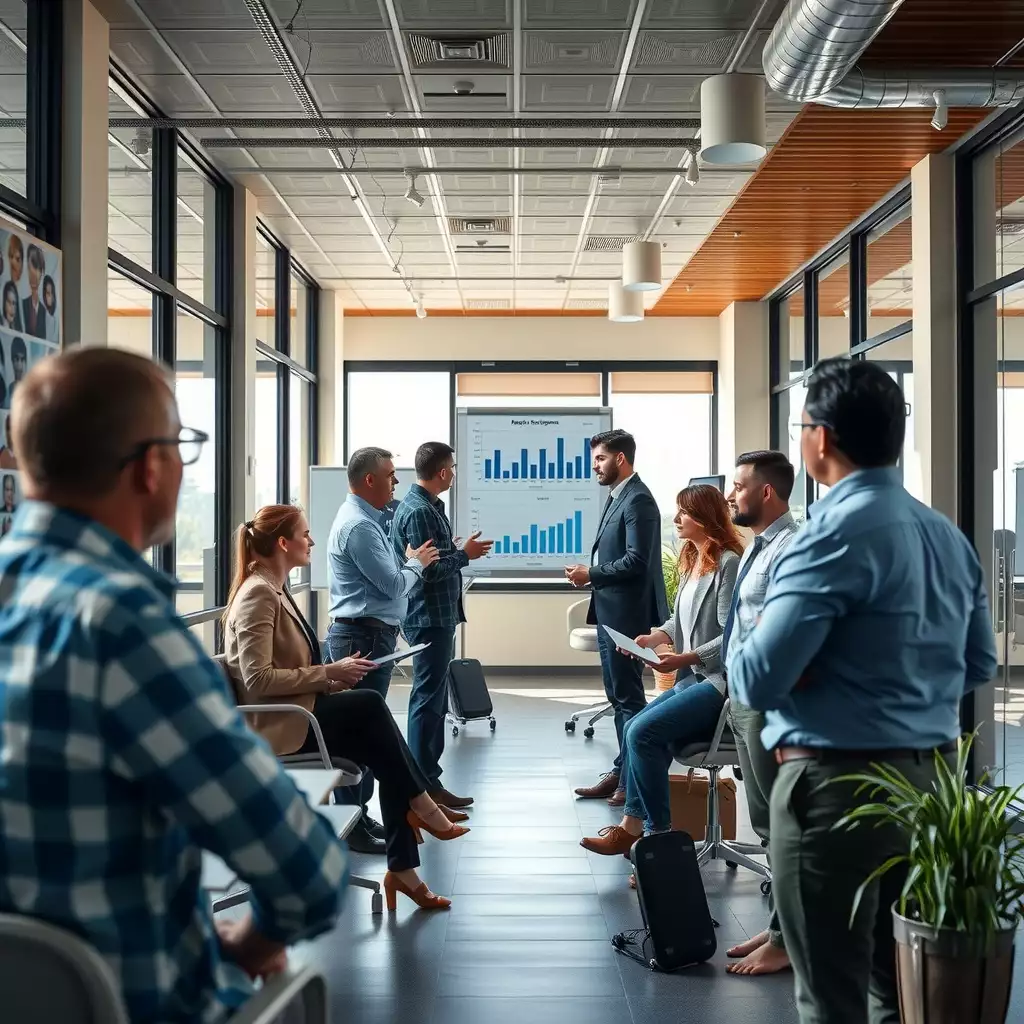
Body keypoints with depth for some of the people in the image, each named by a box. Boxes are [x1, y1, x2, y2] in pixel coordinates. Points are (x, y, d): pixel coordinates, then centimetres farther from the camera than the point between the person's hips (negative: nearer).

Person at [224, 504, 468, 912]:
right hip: (275, 724, -9)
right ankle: (419, 805, -10)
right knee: (370, 705, -25)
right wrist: (329, 674, -19)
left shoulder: (275, 590, 15)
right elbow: (258, 679, -25)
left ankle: (402, 869, -6)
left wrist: (334, 674, -1)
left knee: (383, 752, -9)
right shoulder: (258, 594, -16)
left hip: (292, 713, 9)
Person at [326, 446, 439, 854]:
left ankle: (357, 815, 22)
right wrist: (417, 563, -2)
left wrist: (409, 560, 6)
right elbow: (393, 585, -18)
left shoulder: (363, 519, 16)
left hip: (366, 634, 11)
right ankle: (351, 826, 0)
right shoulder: (358, 525, -17)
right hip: (364, 637, -11)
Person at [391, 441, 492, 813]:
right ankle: (425, 785, 2)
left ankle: (427, 777, 23)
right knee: (428, 700, -4)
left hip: (438, 615, 10)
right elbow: (427, 570, -22)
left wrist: (458, 550, 9)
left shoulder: (427, 505, 12)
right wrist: (465, 554, -12)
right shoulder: (419, 511, -19)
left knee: (434, 699, 15)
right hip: (429, 617, -10)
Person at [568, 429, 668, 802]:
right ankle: (623, 770, 22)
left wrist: (591, 574, -15)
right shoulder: (617, 497, 15)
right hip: (610, 612, 10)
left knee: (629, 697, -2)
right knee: (619, 696, 14)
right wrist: (591, 573, 6)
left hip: (625, 614, -10)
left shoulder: (638, 499, -15)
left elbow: (636, 561, -22)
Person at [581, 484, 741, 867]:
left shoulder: (728, 563, -14)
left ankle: (658, 834, -6)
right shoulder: (691, 561, 15)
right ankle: (632, 827, -2)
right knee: (634, 729, -4)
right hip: (692, 679, 9)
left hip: (718, 681, -9)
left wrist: (685, 658, -25)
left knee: (643, 732, -18)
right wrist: (655, 637, 3)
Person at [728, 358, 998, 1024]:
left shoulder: (836, 532, -18)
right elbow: (980, 664, 18)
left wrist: (740, 654, 0)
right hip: (931, 776, 8)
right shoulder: (948, 534, 8)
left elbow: (758, 680, -20)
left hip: (840, 783, -8)